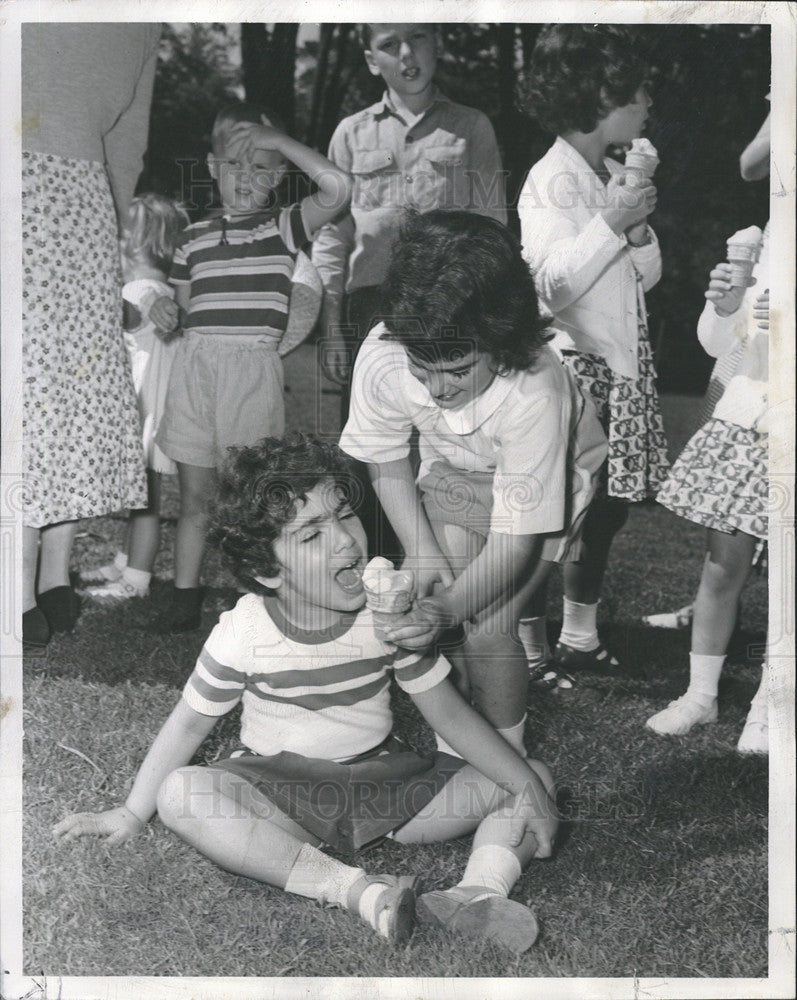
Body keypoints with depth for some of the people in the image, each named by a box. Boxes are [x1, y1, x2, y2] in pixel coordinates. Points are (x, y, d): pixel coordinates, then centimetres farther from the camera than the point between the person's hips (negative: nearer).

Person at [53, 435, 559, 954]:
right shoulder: (244, 632, -13)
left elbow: (449, 712, -4)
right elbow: (190, 722, -1)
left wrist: (527, 786, -12)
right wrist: (132, 813, -1)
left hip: (385, 782, 2)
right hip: (279, 790, -2)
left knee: (536, 780, -10)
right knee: (182, 792, -33)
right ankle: (360, 890, -40)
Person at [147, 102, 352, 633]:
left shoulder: (284, 227, 2)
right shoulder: (196, 236, 13)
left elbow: (338, 187, -14)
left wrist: (278, 139, -12)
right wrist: (167, 307, -1)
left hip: (253, 365, -3)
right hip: (196, 364, 3)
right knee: (195, 494, 8)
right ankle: (185, 597, 16)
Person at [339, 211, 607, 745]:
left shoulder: (535, 394, -42)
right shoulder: (381, 357, -32)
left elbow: (516, 539, -34)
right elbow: (387, 461, -9)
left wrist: (444, 611, -45)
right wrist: (421, 552, -15)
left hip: (545, 483, -3)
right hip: (451, 472, 4)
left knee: (491, 628, -16)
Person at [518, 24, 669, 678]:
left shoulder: (616, 178, 11)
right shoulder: (551, 182, -12)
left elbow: (647, 278, 14)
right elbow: (551, 282, -21)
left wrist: (640, 227, -5)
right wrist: (610, 223, -22)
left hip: (624, 363, 8)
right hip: (573, 364, -8)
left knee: (609, 507, 11)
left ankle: (581, 636, 24)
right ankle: (529, 642, 7)